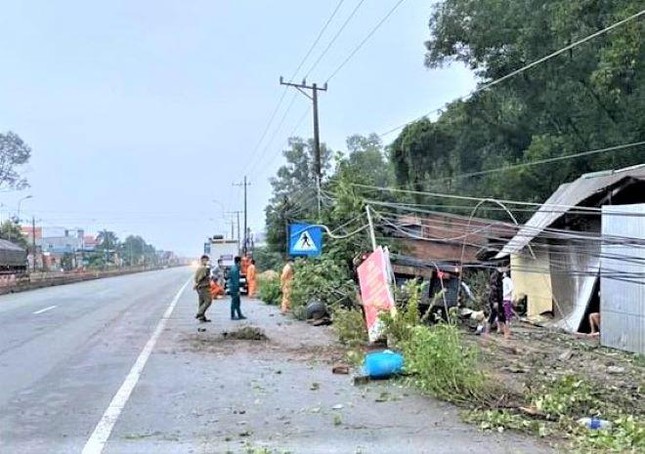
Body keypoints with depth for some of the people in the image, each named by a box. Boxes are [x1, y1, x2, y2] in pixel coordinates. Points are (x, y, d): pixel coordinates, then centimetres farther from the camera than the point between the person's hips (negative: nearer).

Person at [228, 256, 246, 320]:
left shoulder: (233, 268, 12)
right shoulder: (235, 269, -19)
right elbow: (236, 281, -21)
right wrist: (237, 290, -20)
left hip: (232, 288, 10)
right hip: (234, 289, -10)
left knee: (238, 302, 14)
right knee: (234, 302, -2)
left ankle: (239, 315, 20)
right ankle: (233, 316, 5)